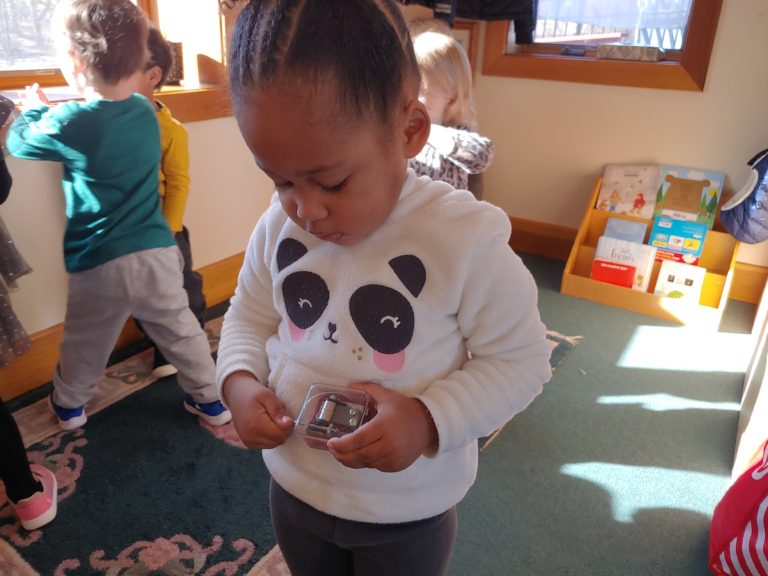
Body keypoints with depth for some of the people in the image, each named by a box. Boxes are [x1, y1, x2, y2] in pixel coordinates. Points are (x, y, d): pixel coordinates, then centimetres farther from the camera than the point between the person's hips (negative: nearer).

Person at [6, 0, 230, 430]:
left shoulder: (71, 123, -14)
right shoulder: (145, 110, 2)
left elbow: (17, 143, 5)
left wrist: (34, 108, 22)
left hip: (99, 264, -3)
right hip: (157, 253, 4)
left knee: (86, 344, 20)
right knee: (182, 332, 16)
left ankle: (70, 405, 43)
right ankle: (211, 400, 28)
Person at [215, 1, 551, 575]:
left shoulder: (467, 238, -25)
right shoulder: (278, 226, -11)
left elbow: (520, 358, -15)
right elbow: (250, 315, 5)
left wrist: (430, 420, -29)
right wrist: (239, 380, -15)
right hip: (294, 487, 5)